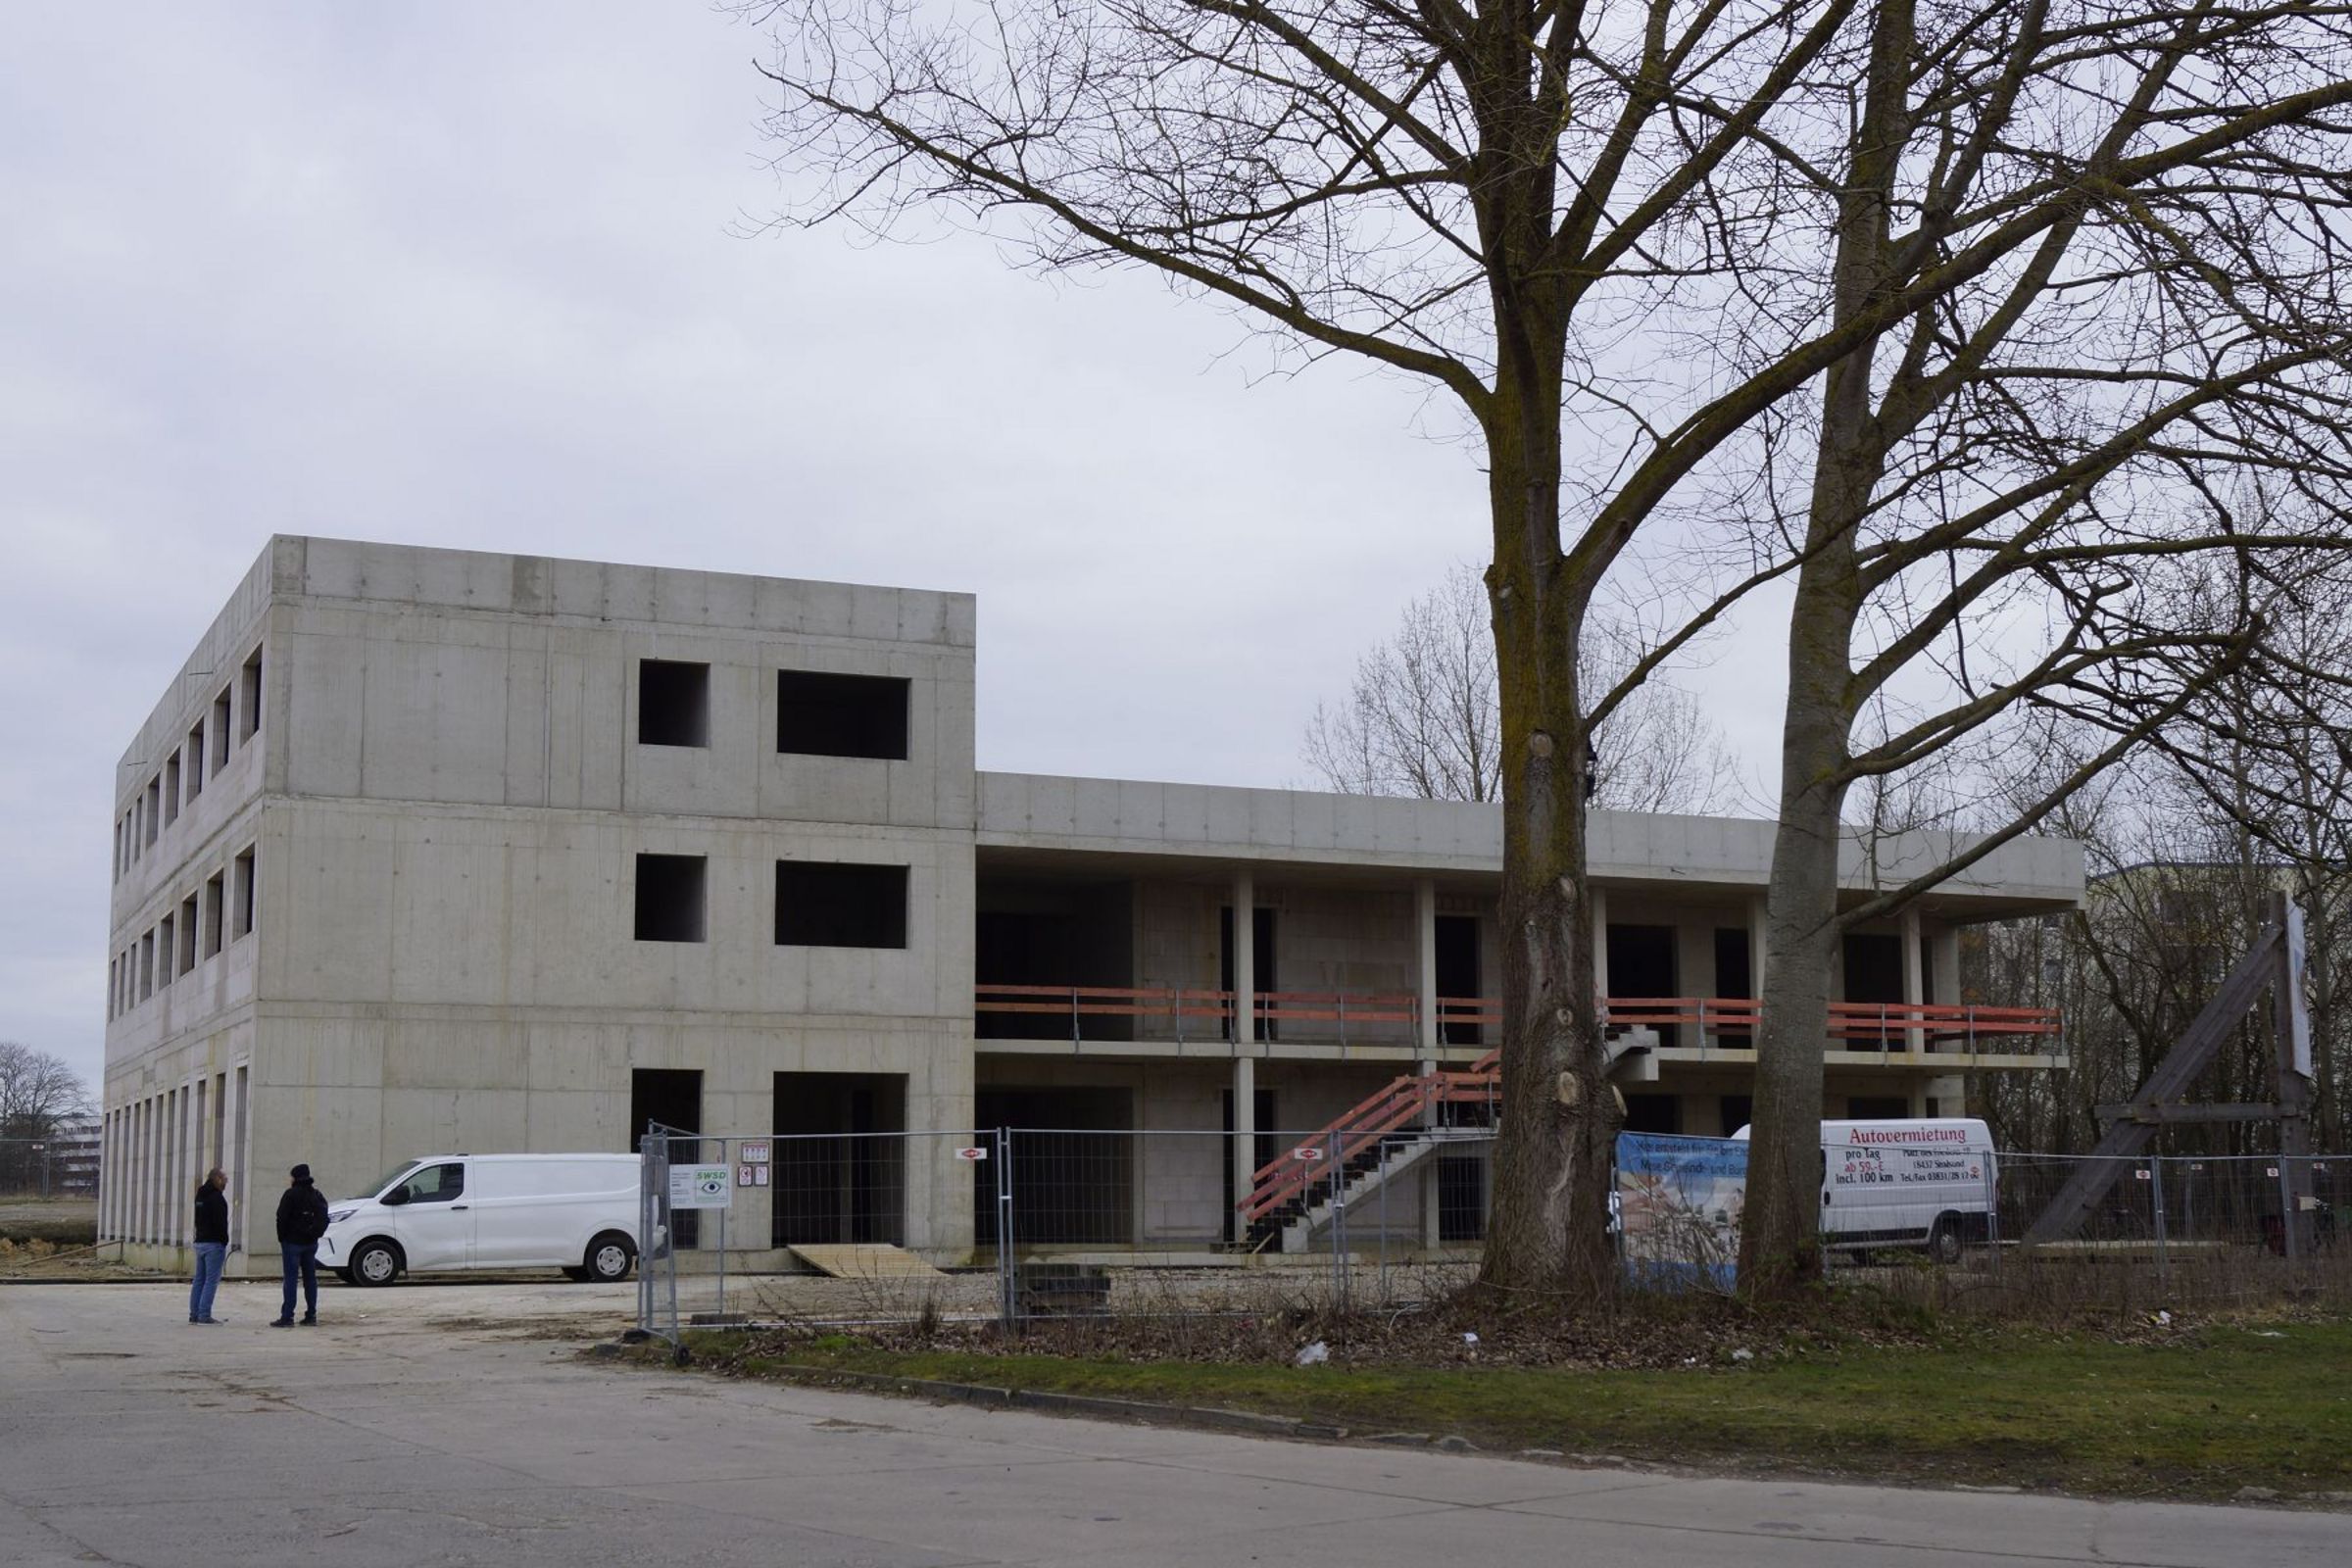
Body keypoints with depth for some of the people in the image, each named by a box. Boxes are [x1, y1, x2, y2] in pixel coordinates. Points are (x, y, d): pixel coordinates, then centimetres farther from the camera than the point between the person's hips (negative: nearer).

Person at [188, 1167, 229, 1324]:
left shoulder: (200, 1195, 15)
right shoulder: (216, 1198, -14)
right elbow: (220, 1223, -19)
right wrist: (224, 1241, -11)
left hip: (200, 1242, 9)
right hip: (214, 1243, -9)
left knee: (199, 1280, 12)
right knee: (211, 1280, -7)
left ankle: (194, 1314, 12)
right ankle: (204, 1315, -10)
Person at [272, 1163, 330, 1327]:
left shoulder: (291, 1195, -9)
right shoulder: (317, 1195, 11)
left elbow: (282, 1218, -11)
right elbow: (324, 1219, 13)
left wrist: (282, 1240, -3)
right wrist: (315, 1234, 12)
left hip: (293, 1241, -6)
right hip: (311, 1242, 6)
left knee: (290, 1279, -5)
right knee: (310, 1278, 9)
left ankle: (287, 1317, -8)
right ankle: (311, 1316, 10)